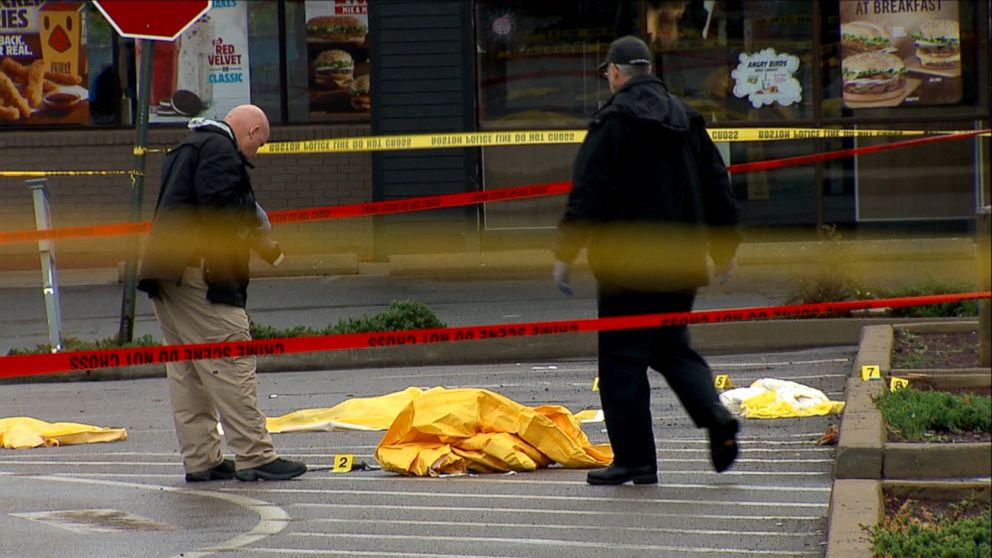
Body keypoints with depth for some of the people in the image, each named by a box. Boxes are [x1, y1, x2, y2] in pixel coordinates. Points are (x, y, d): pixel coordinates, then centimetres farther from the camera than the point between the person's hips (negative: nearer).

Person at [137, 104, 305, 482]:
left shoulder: (187, 149, 27)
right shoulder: (219, 148, -6)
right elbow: (221, 204, -20)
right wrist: (262, 242, -3)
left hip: (165, 273, 11)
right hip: (198, 272, -11)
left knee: (185, 370, 9)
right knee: (232, 363, -9)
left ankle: (200, 460, 12)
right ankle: (254, 456, -9)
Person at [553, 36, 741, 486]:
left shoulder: (614, 121, -10)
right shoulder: (686, 119, 12)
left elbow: (588, 194, -14)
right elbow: (717, 187, 17)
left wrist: (565, 253, -8)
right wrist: (724, 248, 28)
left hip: (628, 265, -7)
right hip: (682, 263, 7)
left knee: (623, 362, 0)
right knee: (673, 348, 20)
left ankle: (635, 459, 1)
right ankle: (716, 418, -1)